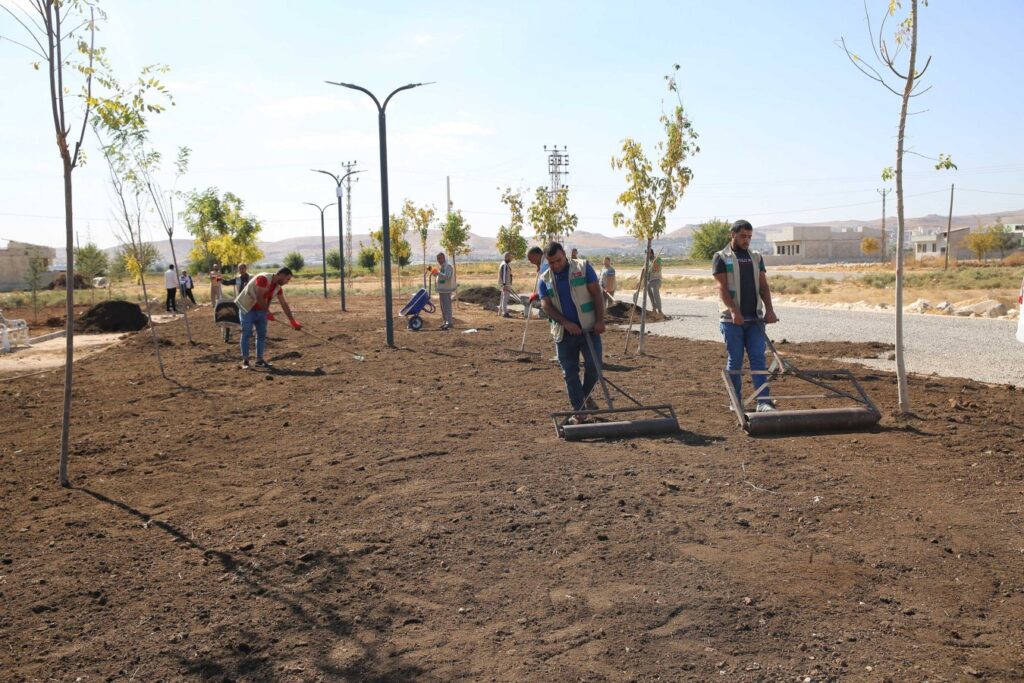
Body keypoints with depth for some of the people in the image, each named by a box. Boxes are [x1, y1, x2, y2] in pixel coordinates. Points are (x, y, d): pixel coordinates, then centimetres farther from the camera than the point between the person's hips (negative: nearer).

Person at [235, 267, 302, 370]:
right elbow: (259, 298, -27)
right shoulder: (264, 279, -23)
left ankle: (259, 360, 9)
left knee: (262, 334, 4)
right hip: (247, 308, -8)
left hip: (261, 310, 8)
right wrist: (267, 312, -23)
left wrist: (292, 321, 1)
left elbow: (284, 304, 3)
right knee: (246, 333, -7)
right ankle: (245, 361, -4)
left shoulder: (278, 287, 0)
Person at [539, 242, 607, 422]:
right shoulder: (545, 279, 5)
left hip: (588, 328, -2)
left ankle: (585, 396, 22)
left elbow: (596, 293, -5)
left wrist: (600, 321, -14)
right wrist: (566, 323, -18)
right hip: (563, 332, 2)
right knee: (570, 373, 2)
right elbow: (547, 306, -4)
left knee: (594, 365, -6)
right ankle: (578, 411, 11)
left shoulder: (583, 267, -1)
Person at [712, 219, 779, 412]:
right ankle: (735, 401, 14)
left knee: (758, 358, -3)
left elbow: (763, 286, 10)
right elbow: (722, 287, -9)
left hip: (755, 318, 4)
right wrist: (734, 311, -23)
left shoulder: (756, 257, 14)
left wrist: (769, 309, -5)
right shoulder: (721, 258, 0)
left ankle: (763, 401, -6)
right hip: (732, 319, -3)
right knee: (735, 360, 3)